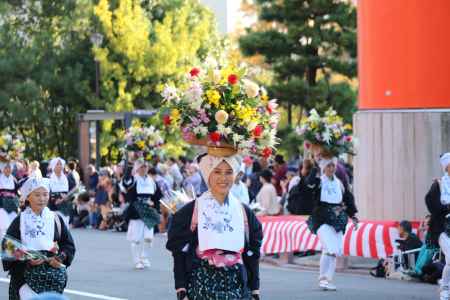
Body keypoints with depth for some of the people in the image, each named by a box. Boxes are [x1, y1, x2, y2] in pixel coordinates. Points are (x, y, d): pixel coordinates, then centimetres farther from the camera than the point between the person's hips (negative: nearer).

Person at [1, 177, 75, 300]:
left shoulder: (56, 219, 10)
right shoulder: (20, 221, 4)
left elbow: (69, 245, 11)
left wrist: (60, 258, -10)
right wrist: (27, 260, -16)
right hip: (26, 274, -1)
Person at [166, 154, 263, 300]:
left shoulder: (244, 213, 8)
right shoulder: (190, 212, -1)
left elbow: (252, 258, 12)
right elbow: (179, 255, -1)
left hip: (236, 287, 3)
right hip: (201, 287, -3)